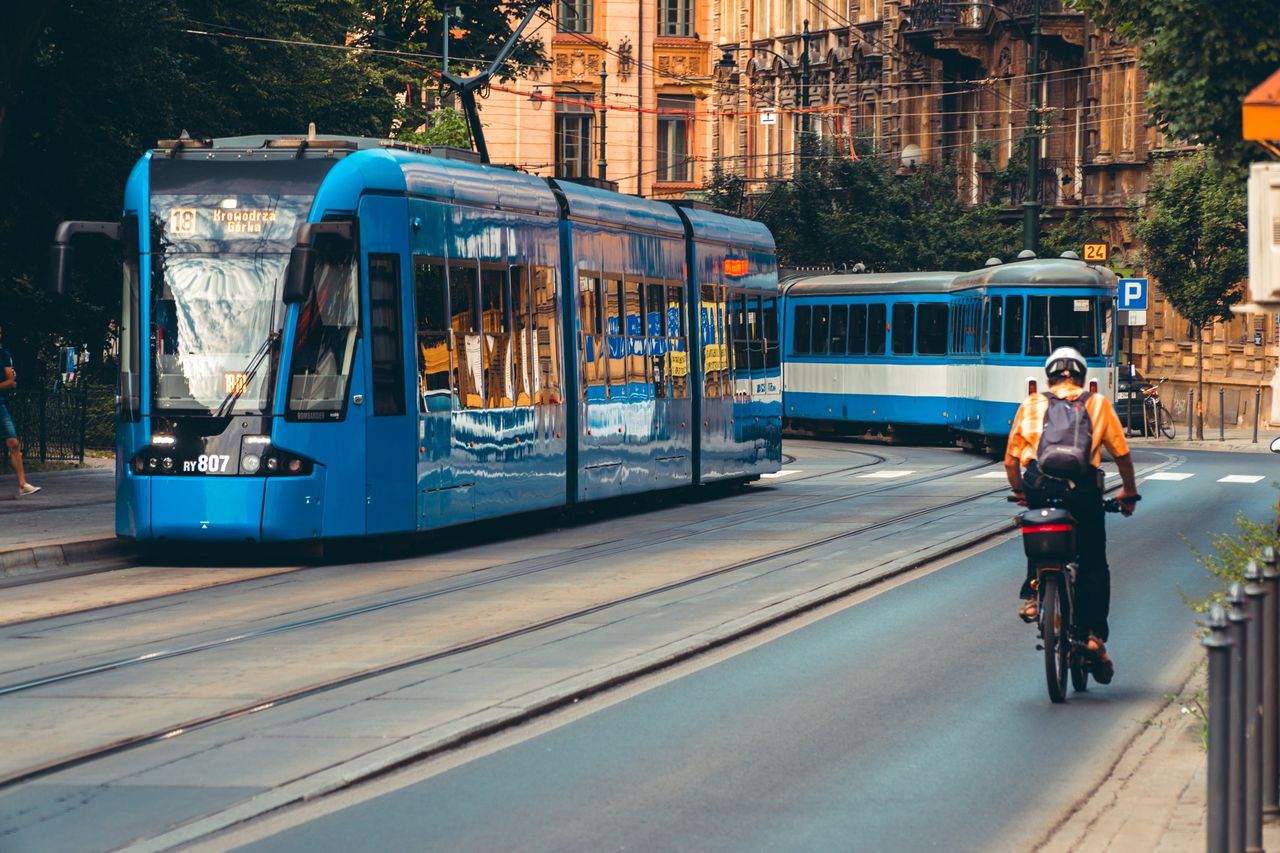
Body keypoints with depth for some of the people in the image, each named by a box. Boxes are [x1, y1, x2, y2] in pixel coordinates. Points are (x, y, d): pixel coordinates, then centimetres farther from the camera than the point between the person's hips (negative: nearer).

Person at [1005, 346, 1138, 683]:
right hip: (1083, 488, -1)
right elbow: (1122, 455, 13)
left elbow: (1011, 460, 15)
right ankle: (1094, 635, -1)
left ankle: (1031, 594, 7)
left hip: (1039, 487, 1)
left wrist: (1019, 492, 32)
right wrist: (1129, 493, 27)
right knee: (1094, 565, 10)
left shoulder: (1030, 405, 17)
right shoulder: (1097, 404, 16)